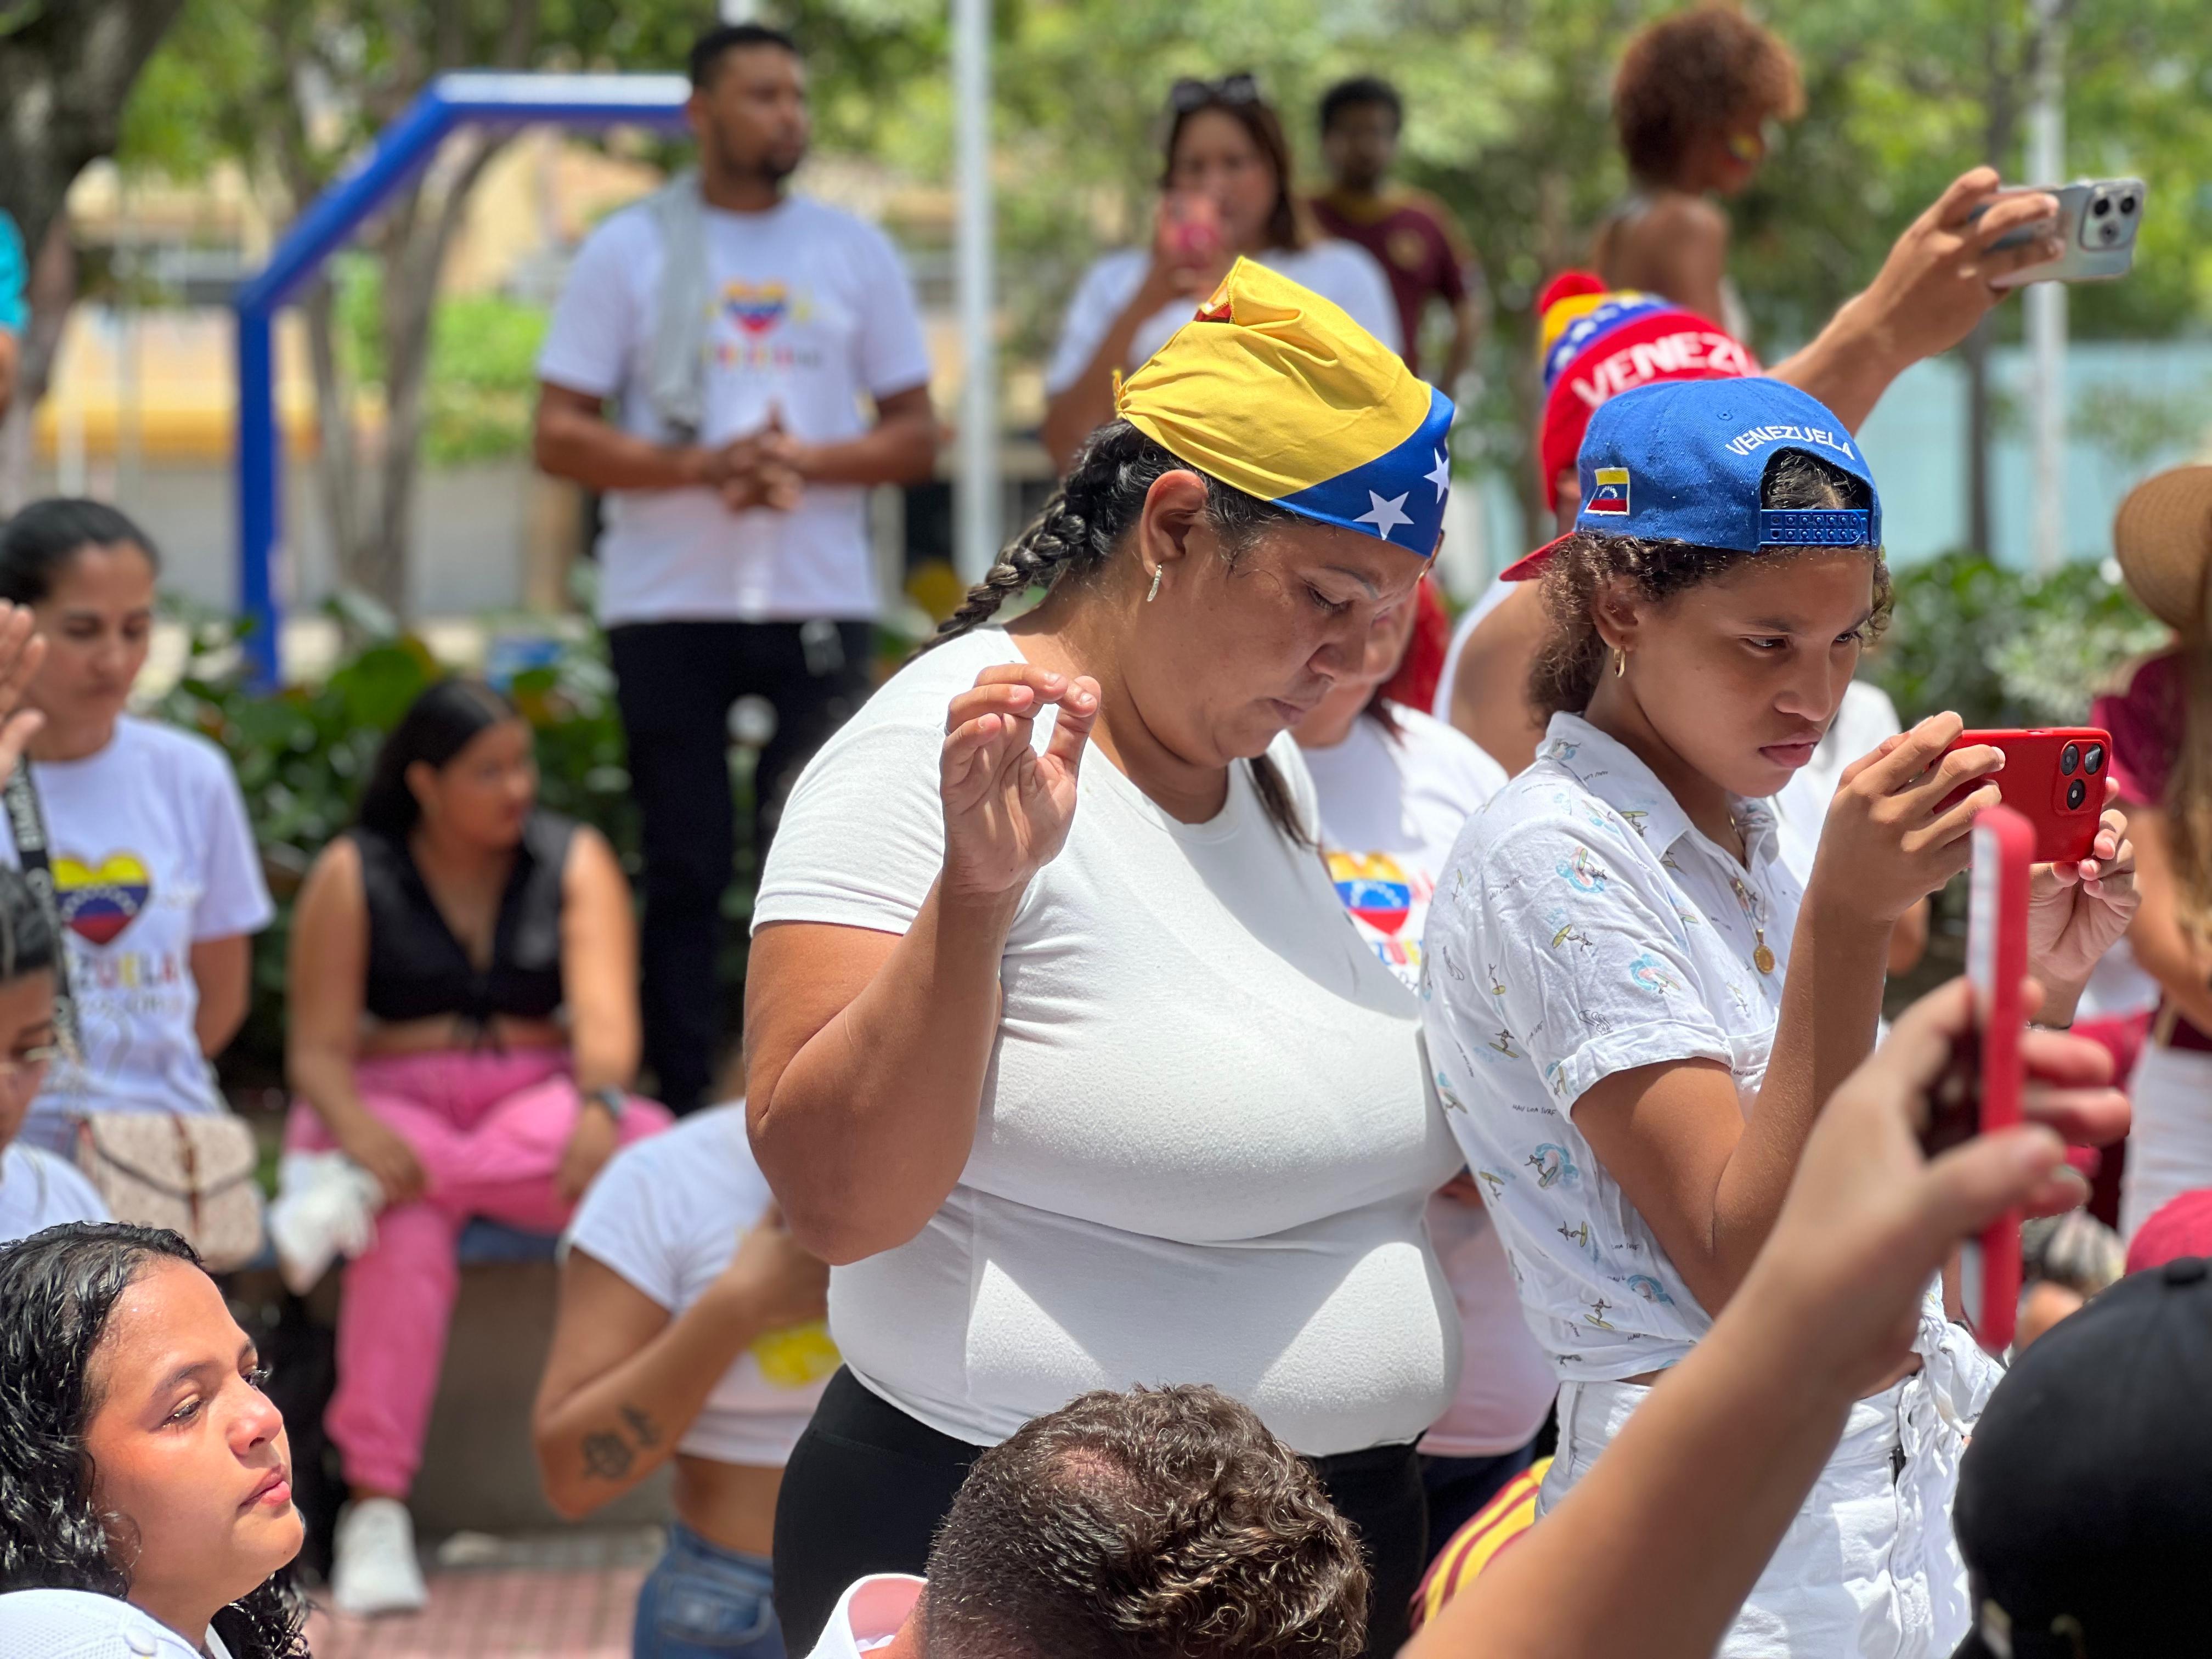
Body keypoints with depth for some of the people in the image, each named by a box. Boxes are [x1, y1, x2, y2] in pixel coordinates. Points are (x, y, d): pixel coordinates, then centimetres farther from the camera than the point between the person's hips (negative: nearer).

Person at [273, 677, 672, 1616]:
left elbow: (605, 1014, -12)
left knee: (647, 1144, -34)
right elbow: (317, 1051, -7)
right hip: (392, 1107, -2)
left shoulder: (573, 863, 2)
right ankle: (377, 1510, -43)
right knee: (408, 1241, -38)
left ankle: (363, 1190, -37)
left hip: (541, 1107, 2)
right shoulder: (353, 879, -2)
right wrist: (355, 1127, -31)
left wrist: (598, 1105, -36)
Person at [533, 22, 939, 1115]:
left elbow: (917, 438, 8)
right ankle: (681, 1116, 6)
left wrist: (804, 461, -11)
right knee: (685, 869, 2)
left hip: (821, 602, 1)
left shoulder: (855, 253, 10)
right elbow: (559, 438, -1)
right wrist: (702, 467, -15)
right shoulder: (629, 252, 5)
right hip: (668, 604, -1)